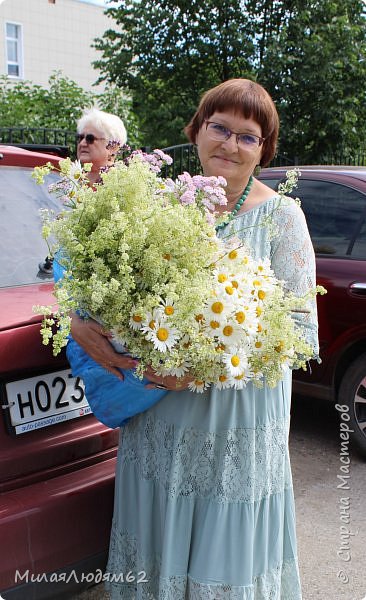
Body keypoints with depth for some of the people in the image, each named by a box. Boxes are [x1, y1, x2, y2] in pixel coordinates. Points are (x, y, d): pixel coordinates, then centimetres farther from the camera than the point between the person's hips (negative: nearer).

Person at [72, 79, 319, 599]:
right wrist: (79, 320, -17)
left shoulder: (281, 216, -6)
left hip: (238, 429, -2)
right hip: (157, 420, 3)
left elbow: (301, 333, -10)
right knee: (156, 555, 17)